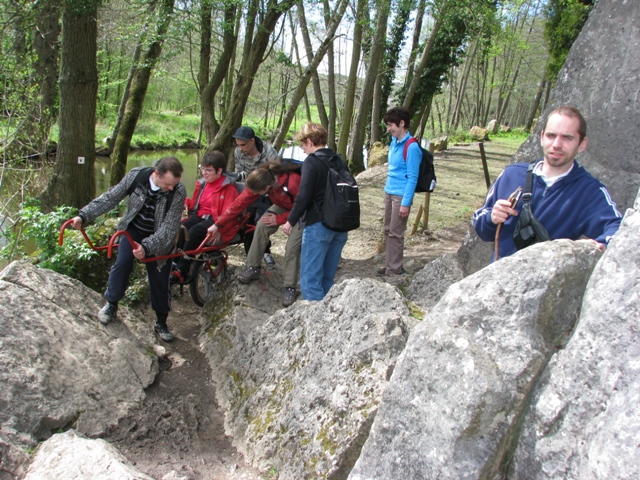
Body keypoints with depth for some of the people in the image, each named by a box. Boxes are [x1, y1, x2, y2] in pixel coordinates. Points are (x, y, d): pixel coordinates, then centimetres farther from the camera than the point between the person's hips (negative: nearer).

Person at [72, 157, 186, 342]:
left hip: (159, 238, -1)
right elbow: (110, 198, -12)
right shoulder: (135, 176, -23)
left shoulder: (178, 192, -29)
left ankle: (161, 323, 25)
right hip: (133, 229, 1)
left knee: (160, 282, 4)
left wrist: (146, 247, -40)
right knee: (122, 263, -21)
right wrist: (84, 216, -19)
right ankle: (111, 305, 3)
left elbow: (169, 228, -28)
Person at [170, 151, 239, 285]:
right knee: (180, 229, -25)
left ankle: (181, 272, -27)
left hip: (215, 220, -6)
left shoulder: (228, 188, -9)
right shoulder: (202, 183, 11)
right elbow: (195, 203, 24)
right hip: (199, 215, 6)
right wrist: (185, 203, 0)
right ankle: (174, 264, -25)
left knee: (195, 232, -33)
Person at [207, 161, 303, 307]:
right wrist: (218, 224, -13)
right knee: (261, 226, -15)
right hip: (283, 206, 5)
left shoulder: (293, 183, -41)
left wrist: (279, 219, -23)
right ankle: (253, 268, 0)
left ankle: (290, 287, -4)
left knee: (292, 247, -18)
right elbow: (241, 202, -17)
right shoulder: (262, 180, -23)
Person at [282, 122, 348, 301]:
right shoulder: (340, 161, 11)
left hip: (318, 226, -8)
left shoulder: (311, 162, -10)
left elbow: (304, 197, -15)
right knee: (327, 277, 14)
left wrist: (291, 221, -4)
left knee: (310, 278, -3)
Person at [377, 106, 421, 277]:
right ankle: (389, 264, 25)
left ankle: (395, 269, 9)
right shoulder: (394, 141, 8)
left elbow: (412, 178, -17)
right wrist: (387, 190, 17)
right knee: (388, 231, 14)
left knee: (395, 233, -1)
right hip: (389, 192, 8)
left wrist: (405, 203, -18)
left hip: (401, 195, -8)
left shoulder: (411, 147, -17)